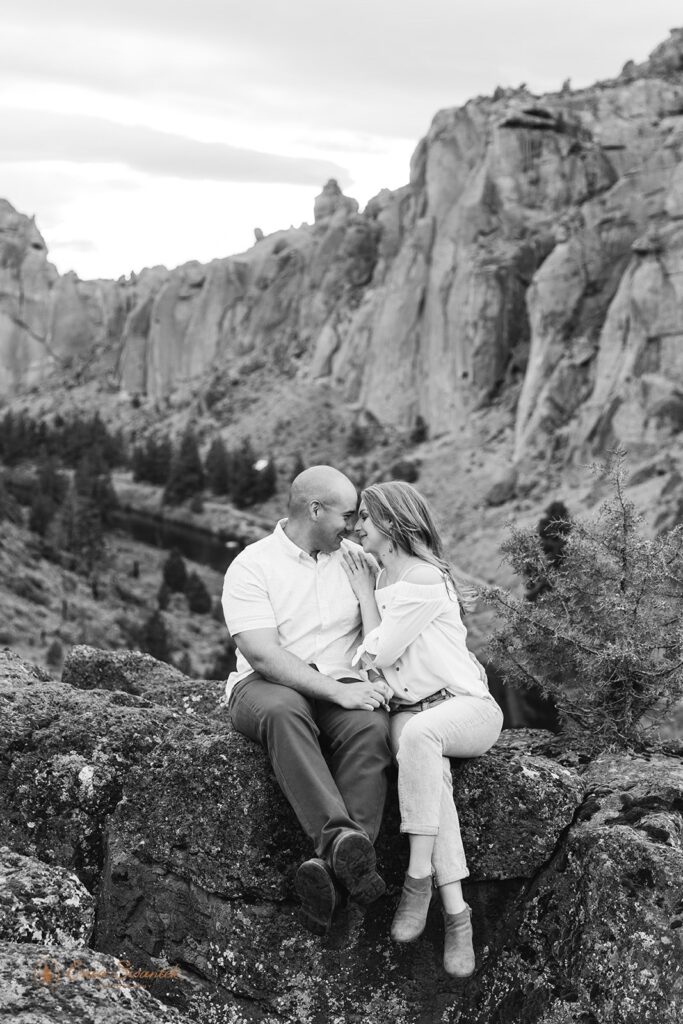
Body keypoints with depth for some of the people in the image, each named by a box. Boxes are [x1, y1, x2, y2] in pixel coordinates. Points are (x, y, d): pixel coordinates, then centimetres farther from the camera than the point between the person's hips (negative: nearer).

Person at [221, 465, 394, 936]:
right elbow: (264, 655, -15)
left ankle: (334, 869, -44)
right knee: (283, 711, -39)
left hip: (344, 689, 3)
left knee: (371, 728, -31)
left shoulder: (355, 558, 14)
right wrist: (338, 691, -23)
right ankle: (341, 837, -52)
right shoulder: (252, 566, -3)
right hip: (268, 686, -3)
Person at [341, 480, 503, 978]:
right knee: (429, 770, -31)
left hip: (467, 706, -5)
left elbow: (374, 656, -11)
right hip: (408, 711, 5)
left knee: (419, 734, -40)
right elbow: (366, 653, 23)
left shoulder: (424, 579, -10)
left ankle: (419, 877, -34)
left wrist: (365, 593, 1)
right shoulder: (381, 580, 18)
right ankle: (456, 911, -37)